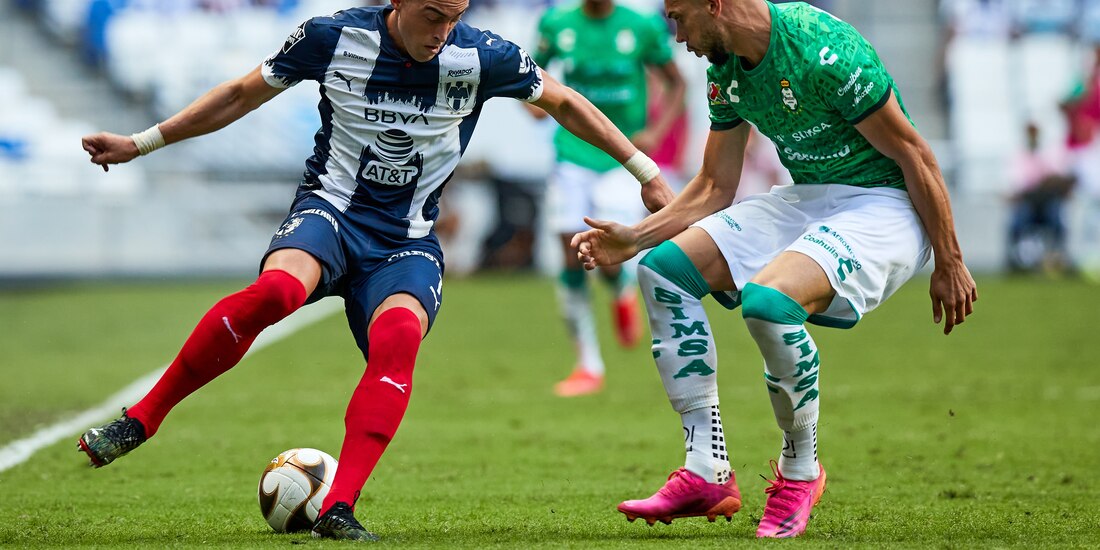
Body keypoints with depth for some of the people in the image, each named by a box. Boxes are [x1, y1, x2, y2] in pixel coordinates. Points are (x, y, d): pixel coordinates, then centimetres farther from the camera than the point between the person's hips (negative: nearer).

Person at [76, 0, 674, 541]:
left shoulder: (483, 57, -6)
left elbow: (564, 103, 10)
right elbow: (243, 94, 6)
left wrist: (645, 171, 11)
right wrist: (140, 144, 7)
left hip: (407, 243, 1)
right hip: (330, 210, -1)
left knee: (398, 336, -32)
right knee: (276, 289, -35)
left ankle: (338, 510, -35)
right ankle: (140, 419, -23)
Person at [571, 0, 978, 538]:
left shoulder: (822, 51, -24)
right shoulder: (726, 69, 3)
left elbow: (914, 155, -18)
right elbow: (715, 189, 14)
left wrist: (949, 265, -14)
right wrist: (635, 238, 3)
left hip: (883, 206, -9)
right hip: (806, 200, 9)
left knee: (767, 301, -33)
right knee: (663, 269, -4)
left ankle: (799, 471, -8)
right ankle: (707, 473, -3)